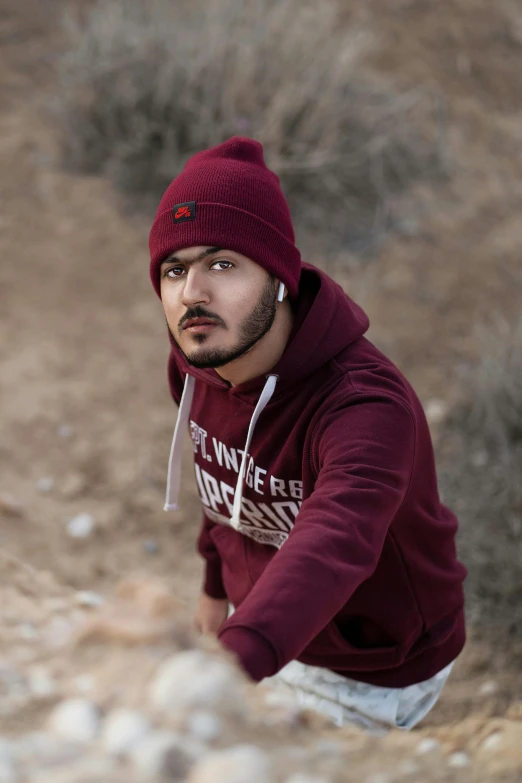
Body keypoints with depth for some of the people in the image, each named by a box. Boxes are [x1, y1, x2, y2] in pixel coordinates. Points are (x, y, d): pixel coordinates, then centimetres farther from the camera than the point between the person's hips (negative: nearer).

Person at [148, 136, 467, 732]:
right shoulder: (199, 359, -16)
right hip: (263, 629, 7)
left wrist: (229, 662, -79)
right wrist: (218, 582, 22)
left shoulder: (367, 408, -41)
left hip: (373, 670, -7)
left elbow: (334, 548, -61)